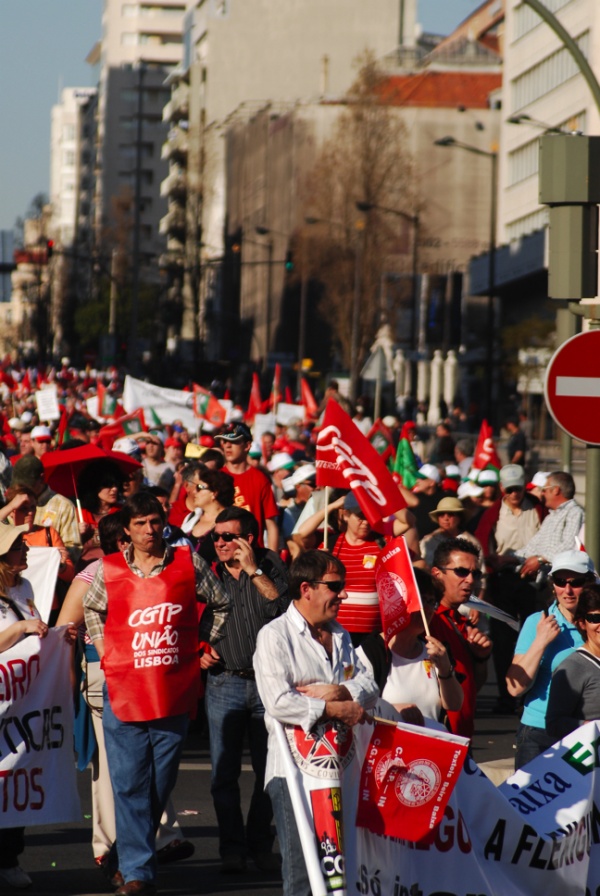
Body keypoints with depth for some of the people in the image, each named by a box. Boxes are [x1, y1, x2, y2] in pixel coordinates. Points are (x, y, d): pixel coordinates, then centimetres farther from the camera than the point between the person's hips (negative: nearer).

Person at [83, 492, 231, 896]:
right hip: (124, 692, 0)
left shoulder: (189, 563, 2)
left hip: (175, 692, 1)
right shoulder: (109, 571, 4)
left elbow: (220, 604, 16)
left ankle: (136, 849, 27)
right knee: (129, 784, -5)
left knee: (162, 784, 7)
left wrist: (200, 646, 10)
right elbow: (92, 609, 24)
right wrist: (102, 649, 12)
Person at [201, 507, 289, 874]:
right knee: (224, 772, -1)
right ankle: (232, 848, 7)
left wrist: (254, 571, -14)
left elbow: (282, 607, -14)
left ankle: (261, 845, 17)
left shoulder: (270, 565, 2)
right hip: (225, 681, 1)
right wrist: (199, 651, 0)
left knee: (269, 769, 5)